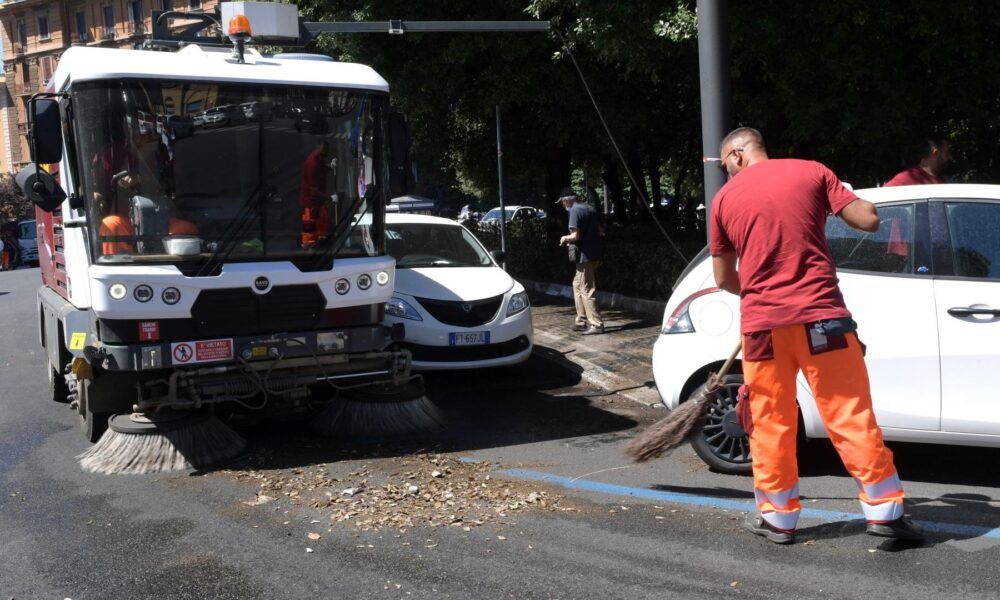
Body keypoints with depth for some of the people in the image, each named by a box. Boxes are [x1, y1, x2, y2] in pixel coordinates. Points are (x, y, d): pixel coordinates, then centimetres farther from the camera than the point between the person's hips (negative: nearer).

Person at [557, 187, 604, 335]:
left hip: (586, 255, -10)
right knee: (578, 284, 18)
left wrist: (565, 238, 3)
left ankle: (597, 324, -5)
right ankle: (582, 321, 20)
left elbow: (575, 235, -19)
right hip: (595, 253, 10)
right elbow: (599, 231, 20)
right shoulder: (588, 208, 17)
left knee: (587, 290, -5)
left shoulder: (575, 211, -11)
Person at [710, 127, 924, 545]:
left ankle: (778, 516, 18)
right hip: (820, 314, -1)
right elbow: (869, 220, -1)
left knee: (771, 422, 10)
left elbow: (723, 278, 13)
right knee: (851, 413, 5)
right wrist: (825, 205, 17)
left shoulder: (724, 199, 7)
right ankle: (884, 510, 8)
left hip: (761, 322, 1)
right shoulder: (811, 172, 4)